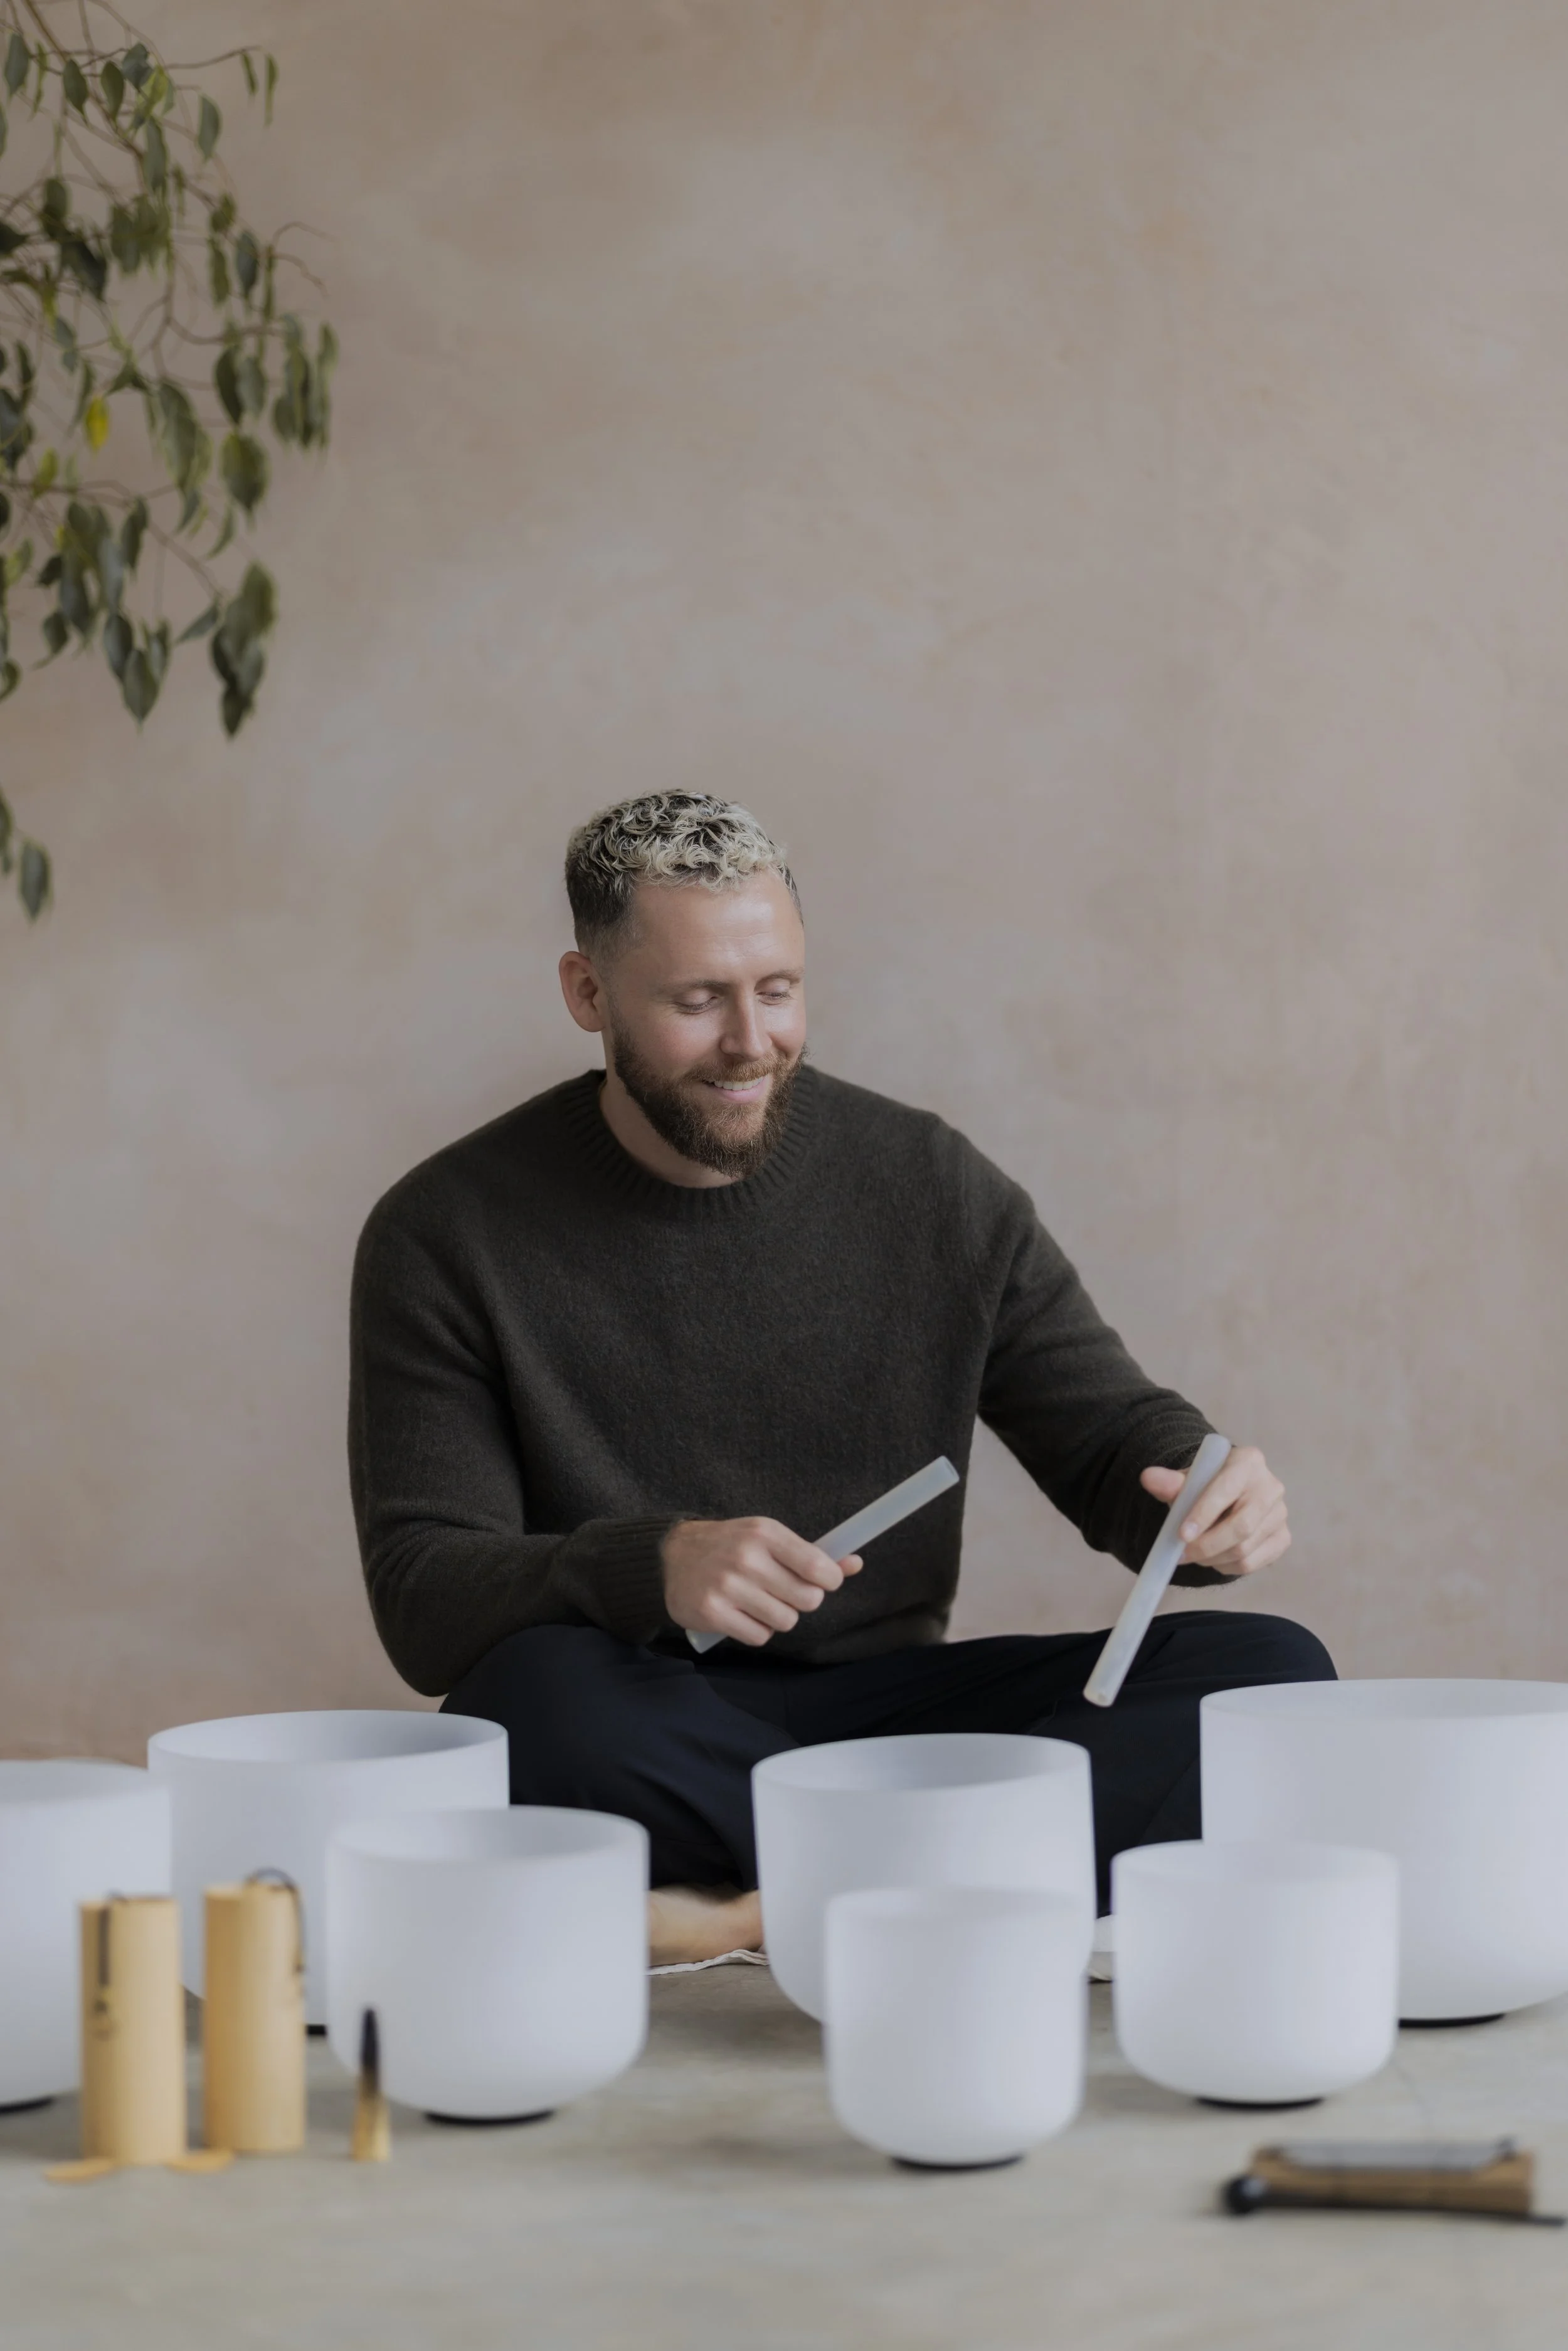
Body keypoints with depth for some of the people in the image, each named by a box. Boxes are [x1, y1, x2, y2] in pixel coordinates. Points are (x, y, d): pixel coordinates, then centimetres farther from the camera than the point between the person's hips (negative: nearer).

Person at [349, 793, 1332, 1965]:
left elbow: (1112, 1438, 9)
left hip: (889, 1706, 3)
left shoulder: (932, 1187, 5)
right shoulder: (446, 1238, -3)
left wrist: (1207, 1492, -17)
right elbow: (421, 1602, -9)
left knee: (1271, 1674, -20)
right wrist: (650, 1567, -30)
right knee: (535, 1692, -38)